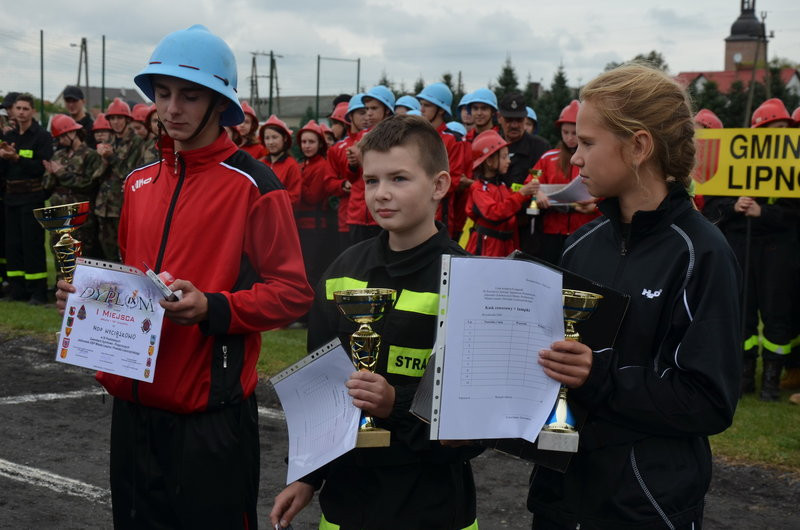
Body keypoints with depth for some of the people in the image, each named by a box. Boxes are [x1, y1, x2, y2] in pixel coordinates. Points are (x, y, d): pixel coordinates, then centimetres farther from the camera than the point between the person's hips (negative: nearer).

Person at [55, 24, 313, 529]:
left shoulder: (253, 184, -9)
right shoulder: (141, 181, 11)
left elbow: (293, 293, -11)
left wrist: (211, 309, -24)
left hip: (210, 411, -6)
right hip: (135, 401, 7)